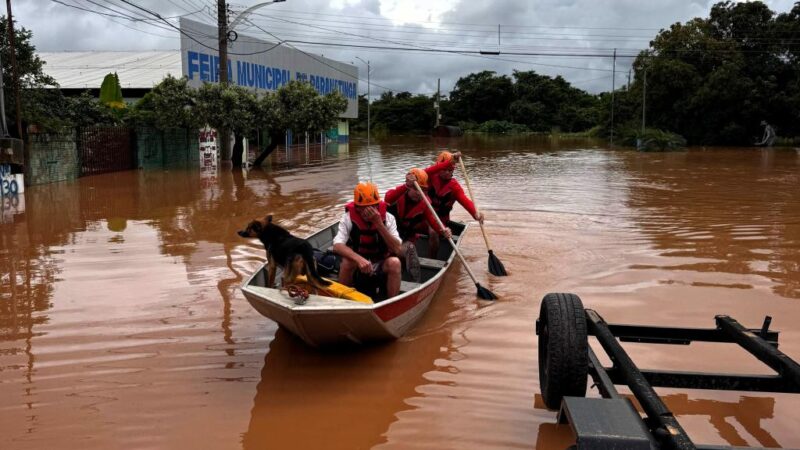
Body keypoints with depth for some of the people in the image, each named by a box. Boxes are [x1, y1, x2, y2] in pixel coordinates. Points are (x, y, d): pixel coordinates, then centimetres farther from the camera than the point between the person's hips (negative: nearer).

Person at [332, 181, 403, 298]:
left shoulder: (388, 218, -14)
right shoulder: (348, 218, -15)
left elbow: (397, 249, -24)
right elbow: (337, 246, -28)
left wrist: (379, 223, -32)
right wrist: (359, 259, -45)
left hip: (381, 266, 0)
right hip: (357, 267, 0)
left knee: (394, 262, -30)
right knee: (347, 262, -31)